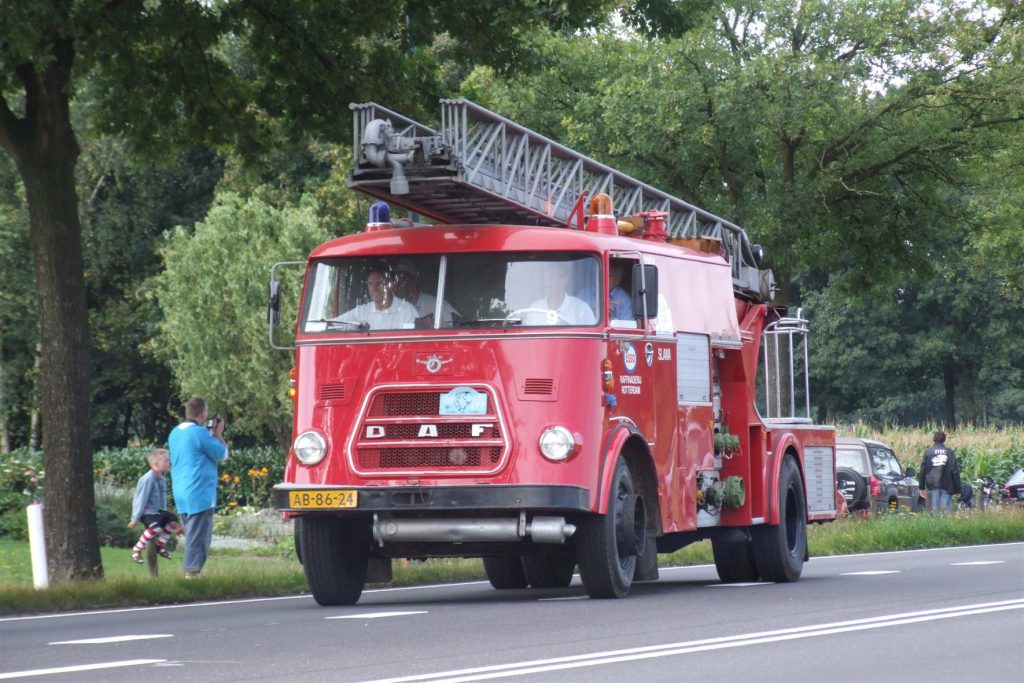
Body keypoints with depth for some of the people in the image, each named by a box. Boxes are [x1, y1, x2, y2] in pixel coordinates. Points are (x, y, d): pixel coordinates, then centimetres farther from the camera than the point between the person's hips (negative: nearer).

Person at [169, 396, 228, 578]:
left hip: (181, 493, 9)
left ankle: (190, 573, 18)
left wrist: (212, 433, 20)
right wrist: (218, 434, 6)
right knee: (198, 536, -7)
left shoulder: (175, 433, 12)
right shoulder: (200, 433, -15)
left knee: (192, 534, 17)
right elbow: (222, 455, -6)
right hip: (200, 494, -9)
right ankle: (192, 573, -11)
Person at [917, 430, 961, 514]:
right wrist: (957, 488, 7)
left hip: (932, 485, 0)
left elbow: (923, 470, 6)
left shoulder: (928, 452, 4)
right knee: (946, 508, -1)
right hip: (947, 485, 0)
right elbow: (955, 471, 4)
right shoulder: (950, 452, 5)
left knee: (934, 508, 2)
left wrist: (922, 487, 12)